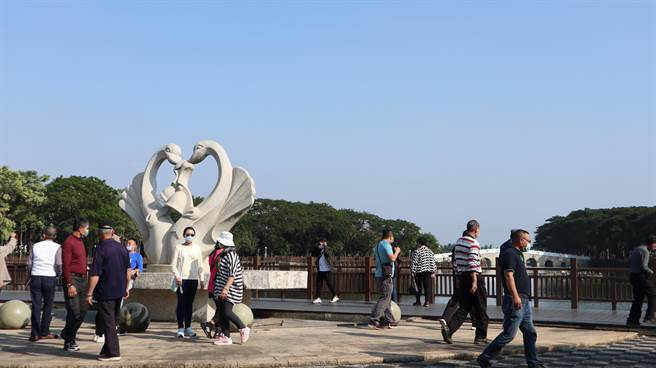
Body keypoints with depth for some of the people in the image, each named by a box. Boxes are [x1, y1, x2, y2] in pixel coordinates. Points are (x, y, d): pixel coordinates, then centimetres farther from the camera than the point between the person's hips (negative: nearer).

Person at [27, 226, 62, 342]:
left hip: (35, 277, 2)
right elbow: (59, 265, -8)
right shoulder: (57, 247, 1)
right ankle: (44, 332, 8)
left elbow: (29, 264, 7)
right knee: (48, 306, 8)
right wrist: (58, 274, 11)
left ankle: (35, 334, 0)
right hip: (50, 277, -2)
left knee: (36, 306, 3)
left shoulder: (35, 246, 8)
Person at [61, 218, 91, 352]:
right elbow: (66, 266, -16)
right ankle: (68, 342, 4)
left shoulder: (80, 241, 16)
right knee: (74, 312, -6)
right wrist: (70, 285, -21)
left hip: (82, 279, 9)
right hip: (72, 279, -9)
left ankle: (67, 334, 26)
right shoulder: (69, 242, -12)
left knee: (83, 310, 10)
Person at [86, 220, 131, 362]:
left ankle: (113, 353, -1)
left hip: (105, 292, -7)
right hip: (119, 291, 7)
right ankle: (108, 350, 24)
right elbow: (128, 270, 13)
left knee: (108, 323, -2)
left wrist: (89, 293, -13)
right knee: (112, 322, 16)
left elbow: (95, 274, -18)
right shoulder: (122, 248, 6)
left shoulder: (101, 249, -15)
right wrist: (126, 287, 23)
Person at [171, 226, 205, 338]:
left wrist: (202, 279, 9)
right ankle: (180, 328, -3)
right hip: (182, 279, -3)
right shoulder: (179, 247, 3)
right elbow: (173, 264, 0)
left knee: (189, 303, 7)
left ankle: (188, 327, 13)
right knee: (181, 303, -5)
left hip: (193, 279, 3)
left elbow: (200, 265, 15)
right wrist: (177, 276, -13)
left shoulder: (197, 248, 12)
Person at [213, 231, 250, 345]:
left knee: (227, 312, -16)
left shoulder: (231, 255, -13)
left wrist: (226, 289, -27)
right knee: (222, 314, 5)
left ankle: (243, 329, 0)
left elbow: (232, 274, -20)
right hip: (222, 290, 10)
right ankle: (225, 337, 7)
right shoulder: (224, 255, 17)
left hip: (230, 290, -10)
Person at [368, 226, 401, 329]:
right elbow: (392, 258, -23)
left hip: (379, 274, 10)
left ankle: (388, 321, 15)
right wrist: (397, 252, -3)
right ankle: (373, 320, -19)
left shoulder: (378, 245, 17)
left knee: (387, 298, 14)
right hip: (385, 276, -10)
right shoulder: (386, 244, -11)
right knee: (384, 298, -11)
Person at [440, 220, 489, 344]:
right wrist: (474, 281, -21)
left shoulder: (459, 242, 12)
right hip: (474, 277, -7)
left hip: (462, 277, 7)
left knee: (464, 307, 10)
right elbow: (473, 263, -21)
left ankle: (449, 326, -11)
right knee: (480, 309, 5)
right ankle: (481, 337, 11)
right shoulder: (473, 243, -13)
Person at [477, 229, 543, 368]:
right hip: (515, 301, -10)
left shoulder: (518, 255, 19)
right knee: (508, 334, -8)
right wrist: (515, 297, -28)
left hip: (524, 301, 11)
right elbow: (508, 276, -22)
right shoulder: (509, 254, -12)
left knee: (530, 333, 11)